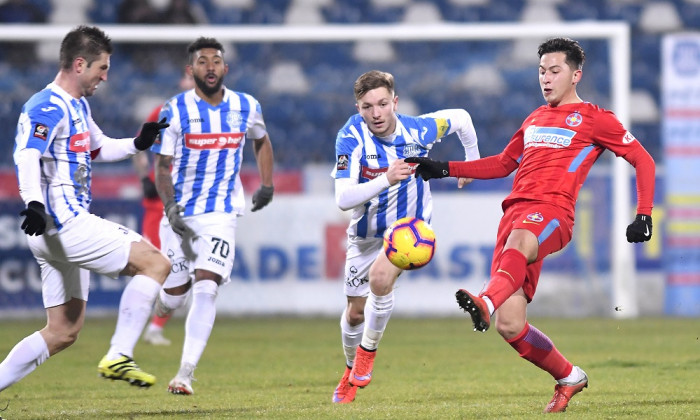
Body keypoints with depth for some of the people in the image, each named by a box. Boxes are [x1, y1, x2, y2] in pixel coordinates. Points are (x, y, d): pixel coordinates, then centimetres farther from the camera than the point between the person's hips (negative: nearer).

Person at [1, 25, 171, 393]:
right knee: (155, 263, -11)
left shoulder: (78, 106, 20)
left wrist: (138, 143, 20)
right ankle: (117, 357, -14)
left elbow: (99, 149, 37)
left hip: (66, 227, 11)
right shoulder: (48, 108, -12)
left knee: (62, 333, 11)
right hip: (65, 224, -11)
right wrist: (34, 203, -44)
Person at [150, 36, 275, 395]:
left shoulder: (247, 107, 0)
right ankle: (164, 296, 47)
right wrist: (170, 207, -20)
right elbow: (161, 166, -7)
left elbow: (261, 141, 23)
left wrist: (267, 184, 19)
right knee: (174, 295, 7)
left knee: (206, 290, -17)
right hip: (181, 213, 0)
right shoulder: (175, 111, -8)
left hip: (221, 214, 0)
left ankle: (185, 374, -16)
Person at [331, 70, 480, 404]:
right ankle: (352, 370, 40)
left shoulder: (418, 131, -21)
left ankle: (368, 350, -5)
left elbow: (460, 118, 1)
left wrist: (472, 162, 12)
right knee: (355, 311, 11)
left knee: (380, 277, -29)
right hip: (366, 234, 1)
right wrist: (386, 179, -47)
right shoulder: (351, 138, -25)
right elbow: (343, 198, -35)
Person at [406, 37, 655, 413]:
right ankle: (568, 377, 16)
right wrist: (444, 169, 28)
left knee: (518, 241, -44)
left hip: (551, 211, -6)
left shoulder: (593, 119, 11)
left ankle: (488, 302, -73)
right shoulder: (534, 120, 29)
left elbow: (643, 160, 10)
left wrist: (643, 215, -2)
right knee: (510, 327, -6)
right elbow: (504, 163, 38)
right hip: (516, 210, 6)